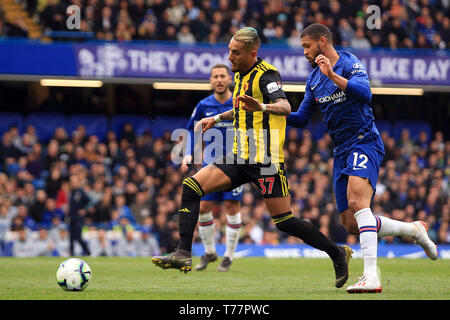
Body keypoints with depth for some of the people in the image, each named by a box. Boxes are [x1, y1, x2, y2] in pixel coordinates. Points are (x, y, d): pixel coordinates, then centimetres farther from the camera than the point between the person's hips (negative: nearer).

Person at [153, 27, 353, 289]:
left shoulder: (266, 74, -12)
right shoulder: (241, 74, 15)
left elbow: (285, 107, -30)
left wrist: (263, 107, -48)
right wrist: (217, 118, 36)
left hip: (265, 159, -8)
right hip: (241, 158, 8)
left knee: (284, 222, -7)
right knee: (191, 187, -6)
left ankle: (337, 253, 11)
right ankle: (183, 255, -8)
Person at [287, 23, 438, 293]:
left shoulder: (350, 64, -9)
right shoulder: (314, 79, 14)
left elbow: (365, 93, -27)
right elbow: (302, 119, 19)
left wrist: (332, 75, -34)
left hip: (364, 142, -8)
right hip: (342, 150, 8)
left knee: (356, 200, -31)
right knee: (351, 225, 3)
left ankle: (371, 276, -40)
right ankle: (414, 230, 22)